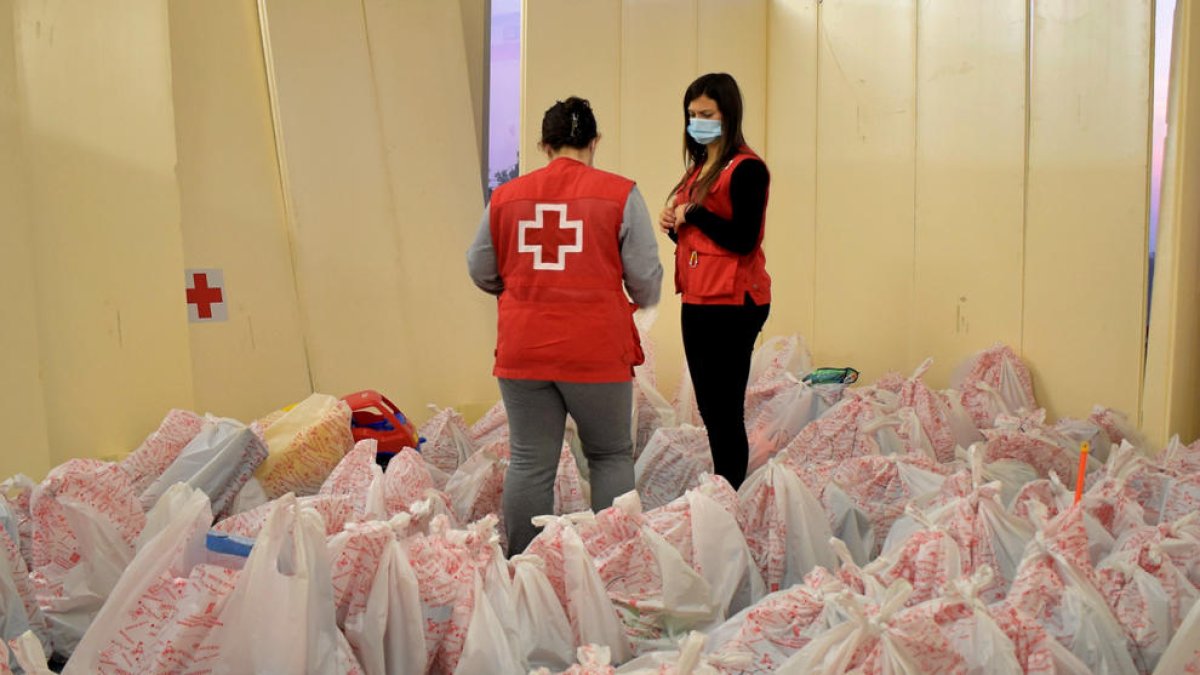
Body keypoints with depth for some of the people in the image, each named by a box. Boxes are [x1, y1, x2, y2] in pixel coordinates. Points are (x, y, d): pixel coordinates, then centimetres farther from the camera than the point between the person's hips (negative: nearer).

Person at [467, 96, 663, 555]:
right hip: (597, 352, -2)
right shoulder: (620, 194, -3)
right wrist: (643, 302, 20)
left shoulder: (506, 197, 5)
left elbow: (481, 272, 13)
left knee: (530, 461, 7)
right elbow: (645, 279, -3)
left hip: (522, 351, 2)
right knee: (611, 455, 13)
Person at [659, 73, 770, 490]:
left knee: (726, 412, -8)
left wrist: (693, 214, -12)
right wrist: (673, 225, 3)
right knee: (709, 410, 13)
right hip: (697, 302, 9)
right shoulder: (699, 168, 17)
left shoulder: (746, 168, -10)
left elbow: (744, 240, -19)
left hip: (732, 304, -9)